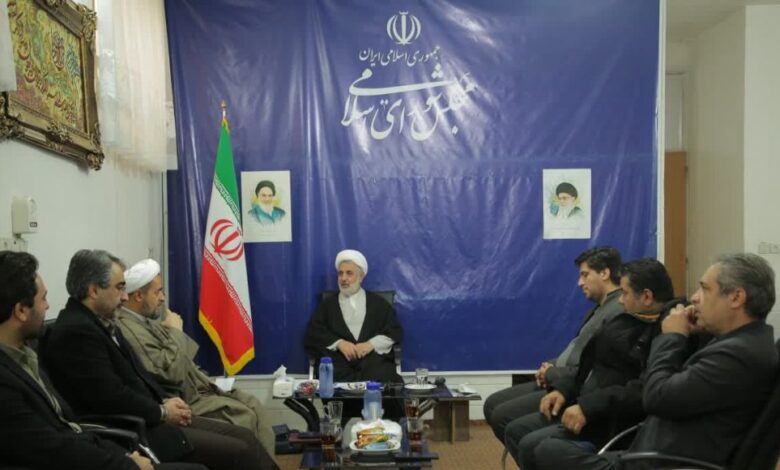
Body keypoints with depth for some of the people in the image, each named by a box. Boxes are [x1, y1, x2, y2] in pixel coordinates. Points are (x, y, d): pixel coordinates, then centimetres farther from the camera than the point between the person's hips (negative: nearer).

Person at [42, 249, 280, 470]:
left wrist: (165, 401, 1)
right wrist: (162, 411, -10)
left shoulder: (100, 322, 12)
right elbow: (112, 398, -23)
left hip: (147, 418, 10)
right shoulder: (76, 331, -19)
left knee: (243, 436, 3)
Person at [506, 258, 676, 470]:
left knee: (532, 446, -21)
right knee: (516, 431, 5)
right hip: (586, 406, 10)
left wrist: (590, 406, -28)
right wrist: (564, 389, 5)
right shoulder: (632, 319, 12)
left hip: (613, 421, -10)